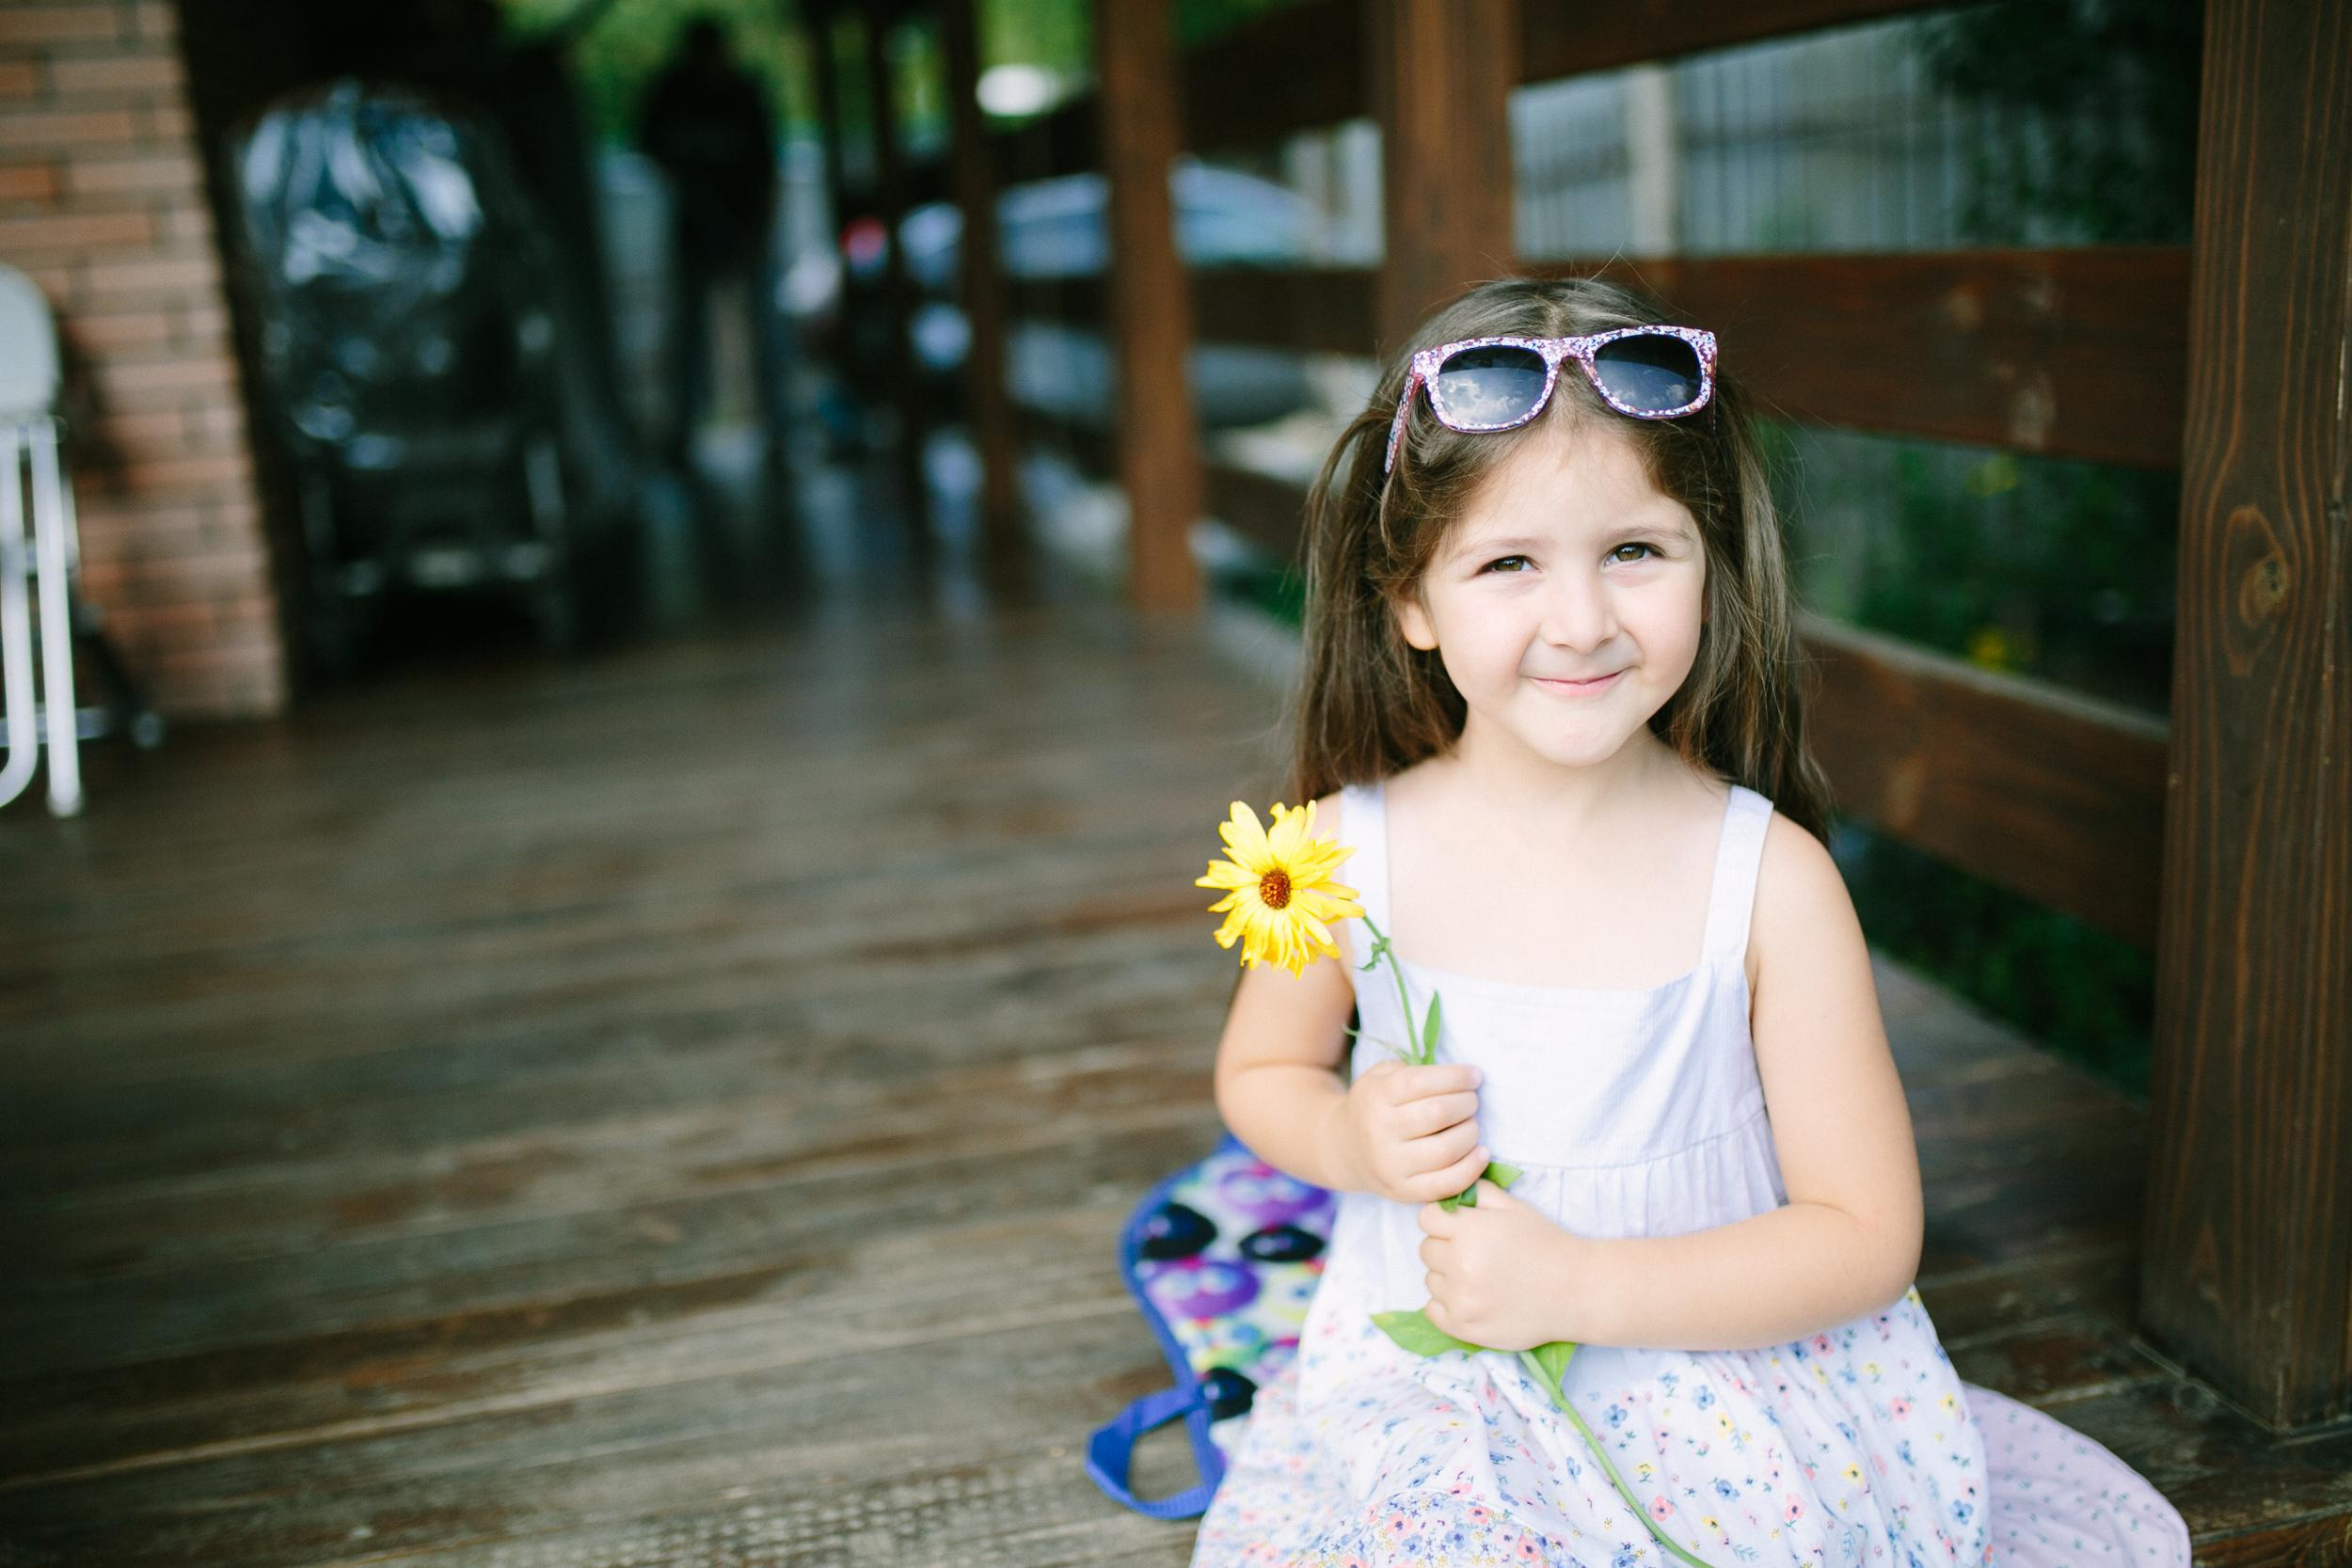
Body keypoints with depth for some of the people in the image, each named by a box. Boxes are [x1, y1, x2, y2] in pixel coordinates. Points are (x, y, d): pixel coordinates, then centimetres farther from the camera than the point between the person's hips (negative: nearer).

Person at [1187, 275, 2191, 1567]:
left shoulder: (1769, 877, -14)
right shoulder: (1348, 850, -10)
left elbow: (1867, 1235, -10)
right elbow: (1259, 1074, 9)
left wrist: (1573, 1283, -20)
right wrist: (1352, 1138, -13)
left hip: (1732, 1390, 0)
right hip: (1432, 1401, 1)